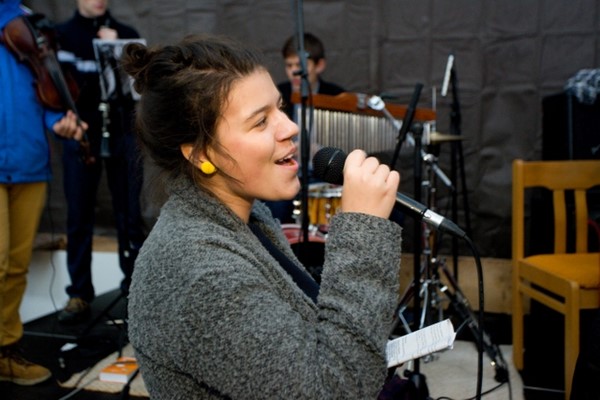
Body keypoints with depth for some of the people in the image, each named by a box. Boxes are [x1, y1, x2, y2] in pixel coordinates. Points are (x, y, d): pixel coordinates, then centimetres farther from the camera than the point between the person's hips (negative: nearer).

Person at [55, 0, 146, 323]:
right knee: (79, 218, 2)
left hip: (122, 133, 1)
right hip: (80, 135, -1)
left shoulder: (126, 34, 9)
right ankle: (79, 294, 10)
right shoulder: (61, 34, 6)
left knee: (129, 215, 6)